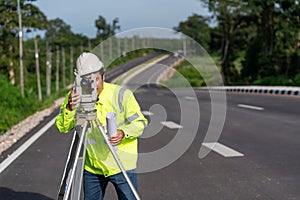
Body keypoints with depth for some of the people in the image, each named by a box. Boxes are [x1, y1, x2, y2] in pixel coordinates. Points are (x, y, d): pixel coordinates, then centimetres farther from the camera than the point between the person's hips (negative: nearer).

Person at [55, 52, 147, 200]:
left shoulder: (121, 94, -14)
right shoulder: (75, 96, -6)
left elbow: (139, 122, -9)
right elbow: (62, 128, -10)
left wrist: (124, 133, -29)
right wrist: (69, 108, -29)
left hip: (122, 164, -3)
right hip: (92, 166, 3)